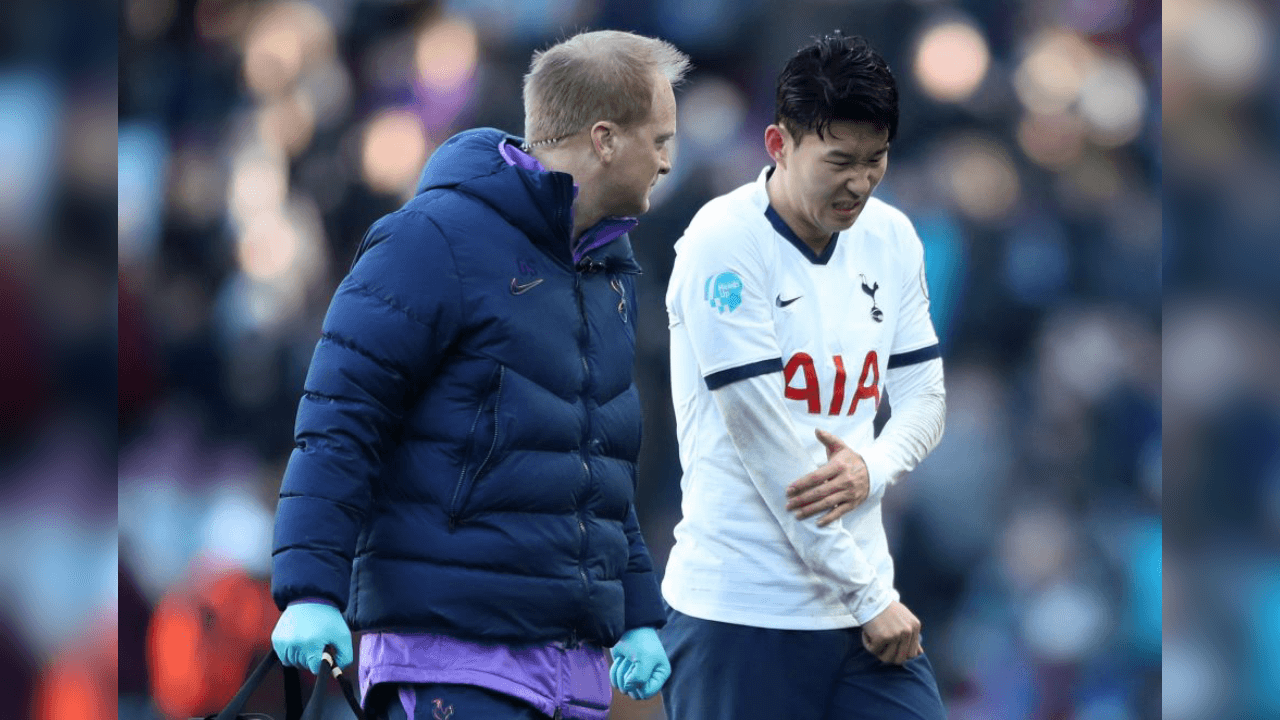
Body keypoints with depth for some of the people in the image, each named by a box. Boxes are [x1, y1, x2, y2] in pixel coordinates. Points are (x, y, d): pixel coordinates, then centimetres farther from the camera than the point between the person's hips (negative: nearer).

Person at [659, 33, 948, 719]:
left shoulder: (891, 238, 7)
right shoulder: (722, 244, -13)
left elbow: (925, 395, 14)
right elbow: (767, 442, -15)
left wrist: (872, 468, -11)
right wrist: (868, 598, -13)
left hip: (862, 602, 6)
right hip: (741, 612, -6)